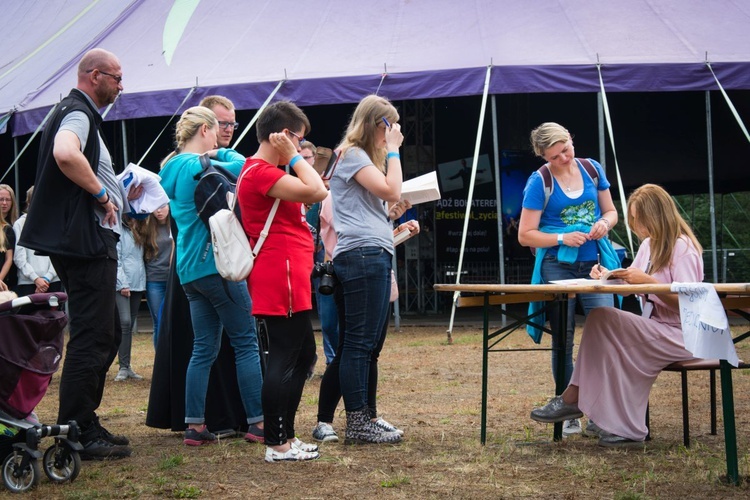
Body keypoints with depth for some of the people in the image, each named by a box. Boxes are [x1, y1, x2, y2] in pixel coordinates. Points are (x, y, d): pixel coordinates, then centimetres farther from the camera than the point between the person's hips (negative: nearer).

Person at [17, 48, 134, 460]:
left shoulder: (78, 113, 22)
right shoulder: (78, 113, -11)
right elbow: (65, 154, -34)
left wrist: (119, 194, 18)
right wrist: (102, 194, -22)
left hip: (90, 243, 11)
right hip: (86, 242, -11)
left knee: (104, 337, 15)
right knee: (92, 338, -8)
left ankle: (85, 426, 20)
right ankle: (78, 434, -4)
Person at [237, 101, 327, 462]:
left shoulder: (264, 172, 19)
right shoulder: (261, 172, -15)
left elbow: (311, 192, 22)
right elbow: (316, 192, -24)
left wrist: (293, 159, 15)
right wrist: (293, 157, -13)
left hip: (291, 281, 11)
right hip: (280, 280, -11)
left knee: (304, 354, 16)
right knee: (284, 360, -7)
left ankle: (286, 434, 23)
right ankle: (277, 445, -2)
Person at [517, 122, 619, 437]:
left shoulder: (592, 169, 5)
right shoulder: (539, 182, -5)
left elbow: (610, 211, 15)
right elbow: (526, 235, -4)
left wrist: (604, 224, -8)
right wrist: (563, 238, -17)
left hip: (595, 264, 2)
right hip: (557, 267, -2)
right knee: (563, 342, 4)